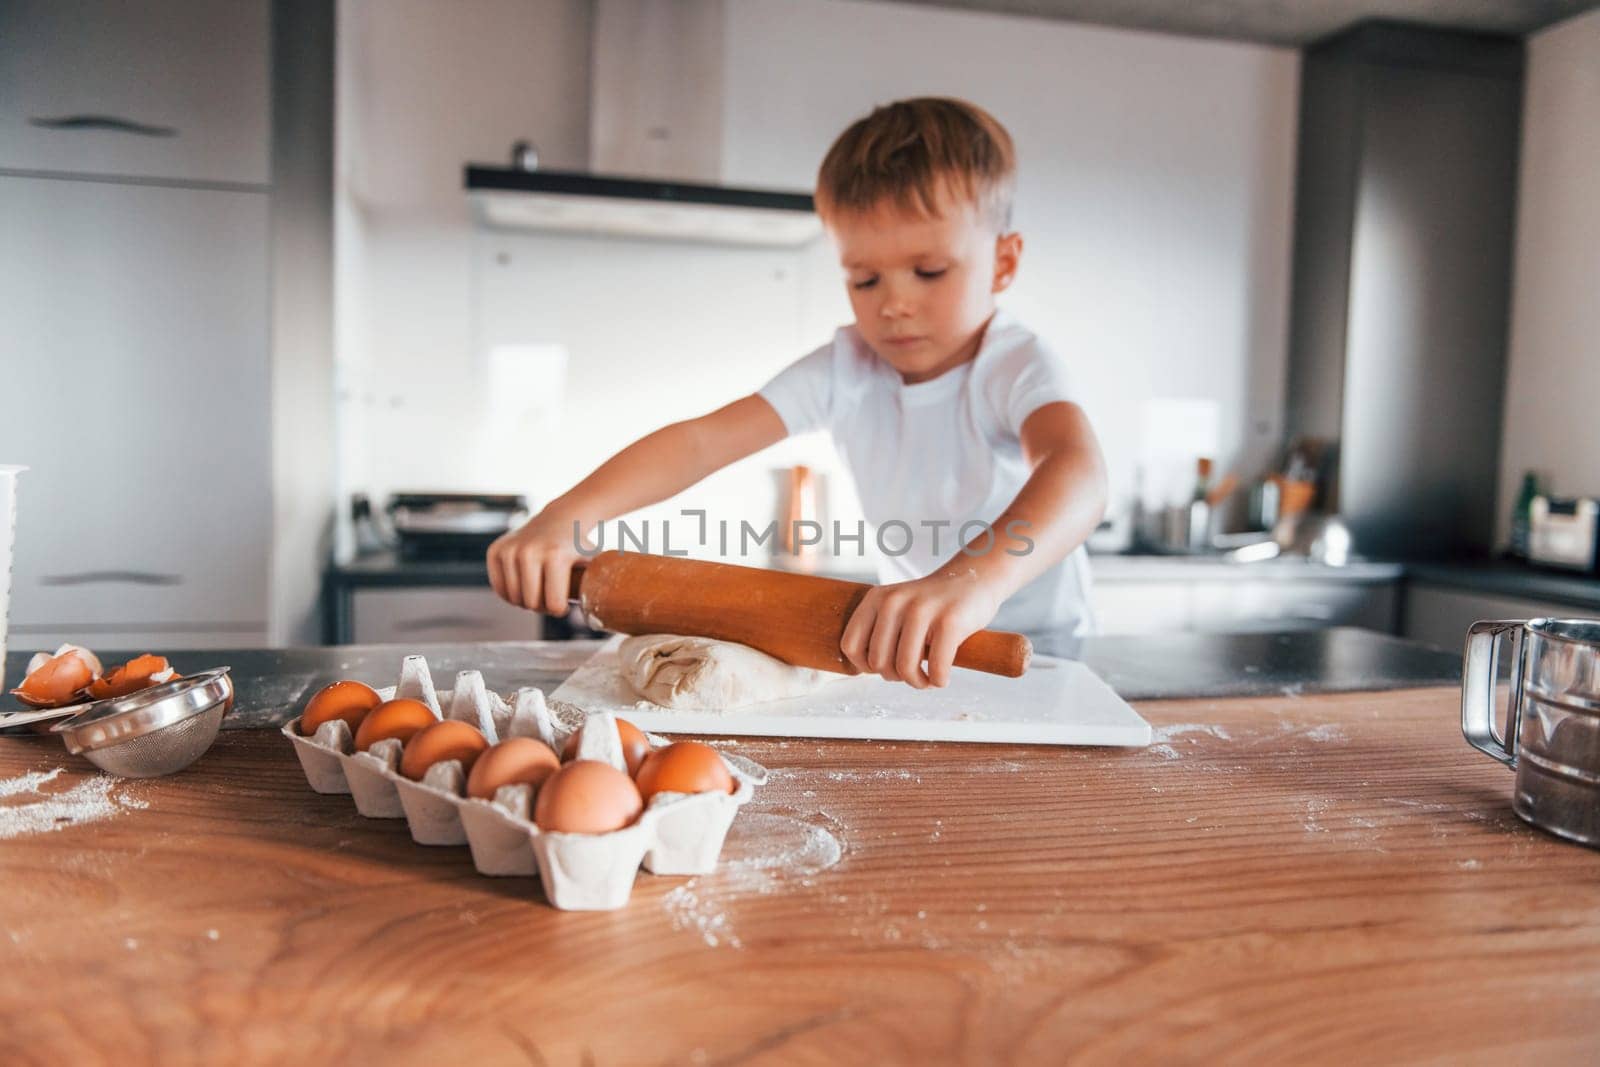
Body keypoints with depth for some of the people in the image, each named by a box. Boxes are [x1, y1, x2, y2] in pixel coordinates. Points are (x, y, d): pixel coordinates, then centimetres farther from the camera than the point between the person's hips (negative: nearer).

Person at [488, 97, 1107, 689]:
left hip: (1033, 655, -3)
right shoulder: (848, 367, -5)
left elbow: (1078, 471, -40)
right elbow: (702, 440, -14)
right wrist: (569, 515, -30)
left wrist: (972, 580, -61)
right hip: (909, 649, 4)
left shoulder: (1017, 367, -19)